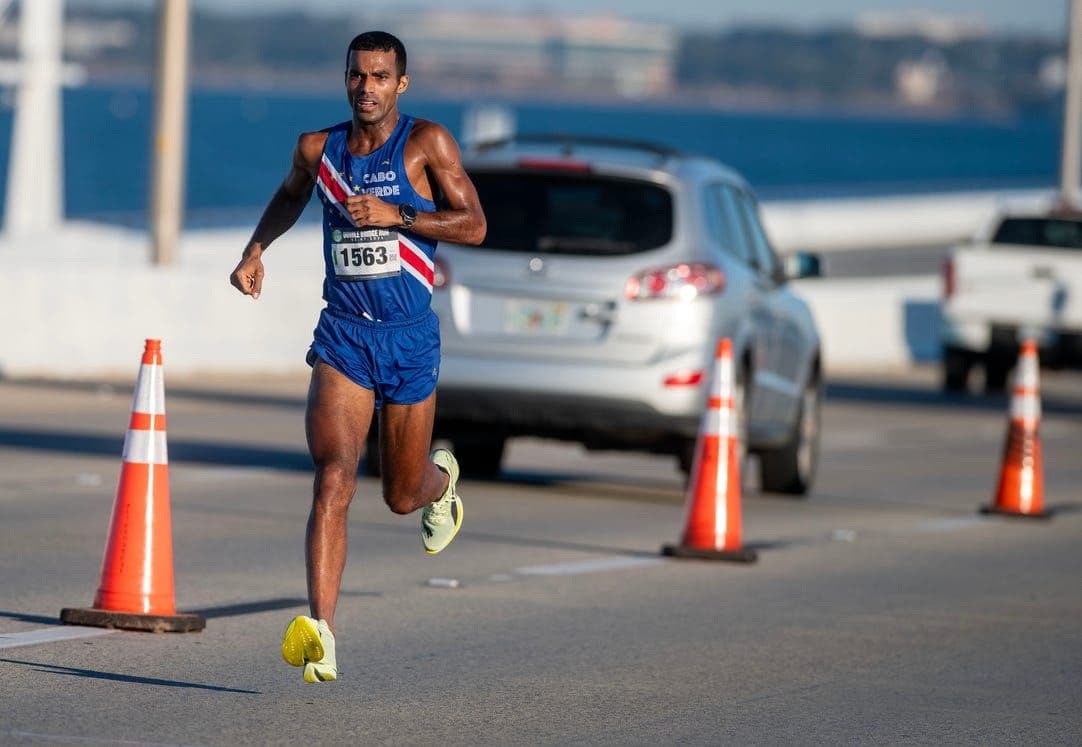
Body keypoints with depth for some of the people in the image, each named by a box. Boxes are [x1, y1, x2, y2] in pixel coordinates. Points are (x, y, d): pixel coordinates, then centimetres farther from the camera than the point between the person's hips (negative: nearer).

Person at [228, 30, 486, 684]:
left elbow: (474, 225, -8)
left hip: (410, 336, -1)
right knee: (334, 478, -19)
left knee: (403, 496, 12)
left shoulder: (427, 143, -3)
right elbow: (290, 197, 29)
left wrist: (396, 215, -18)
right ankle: (321, 633, -29)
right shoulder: (318, 149, 7)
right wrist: (256, 250, 13)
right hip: (342, 335, 1)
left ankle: (441, 478, 52)